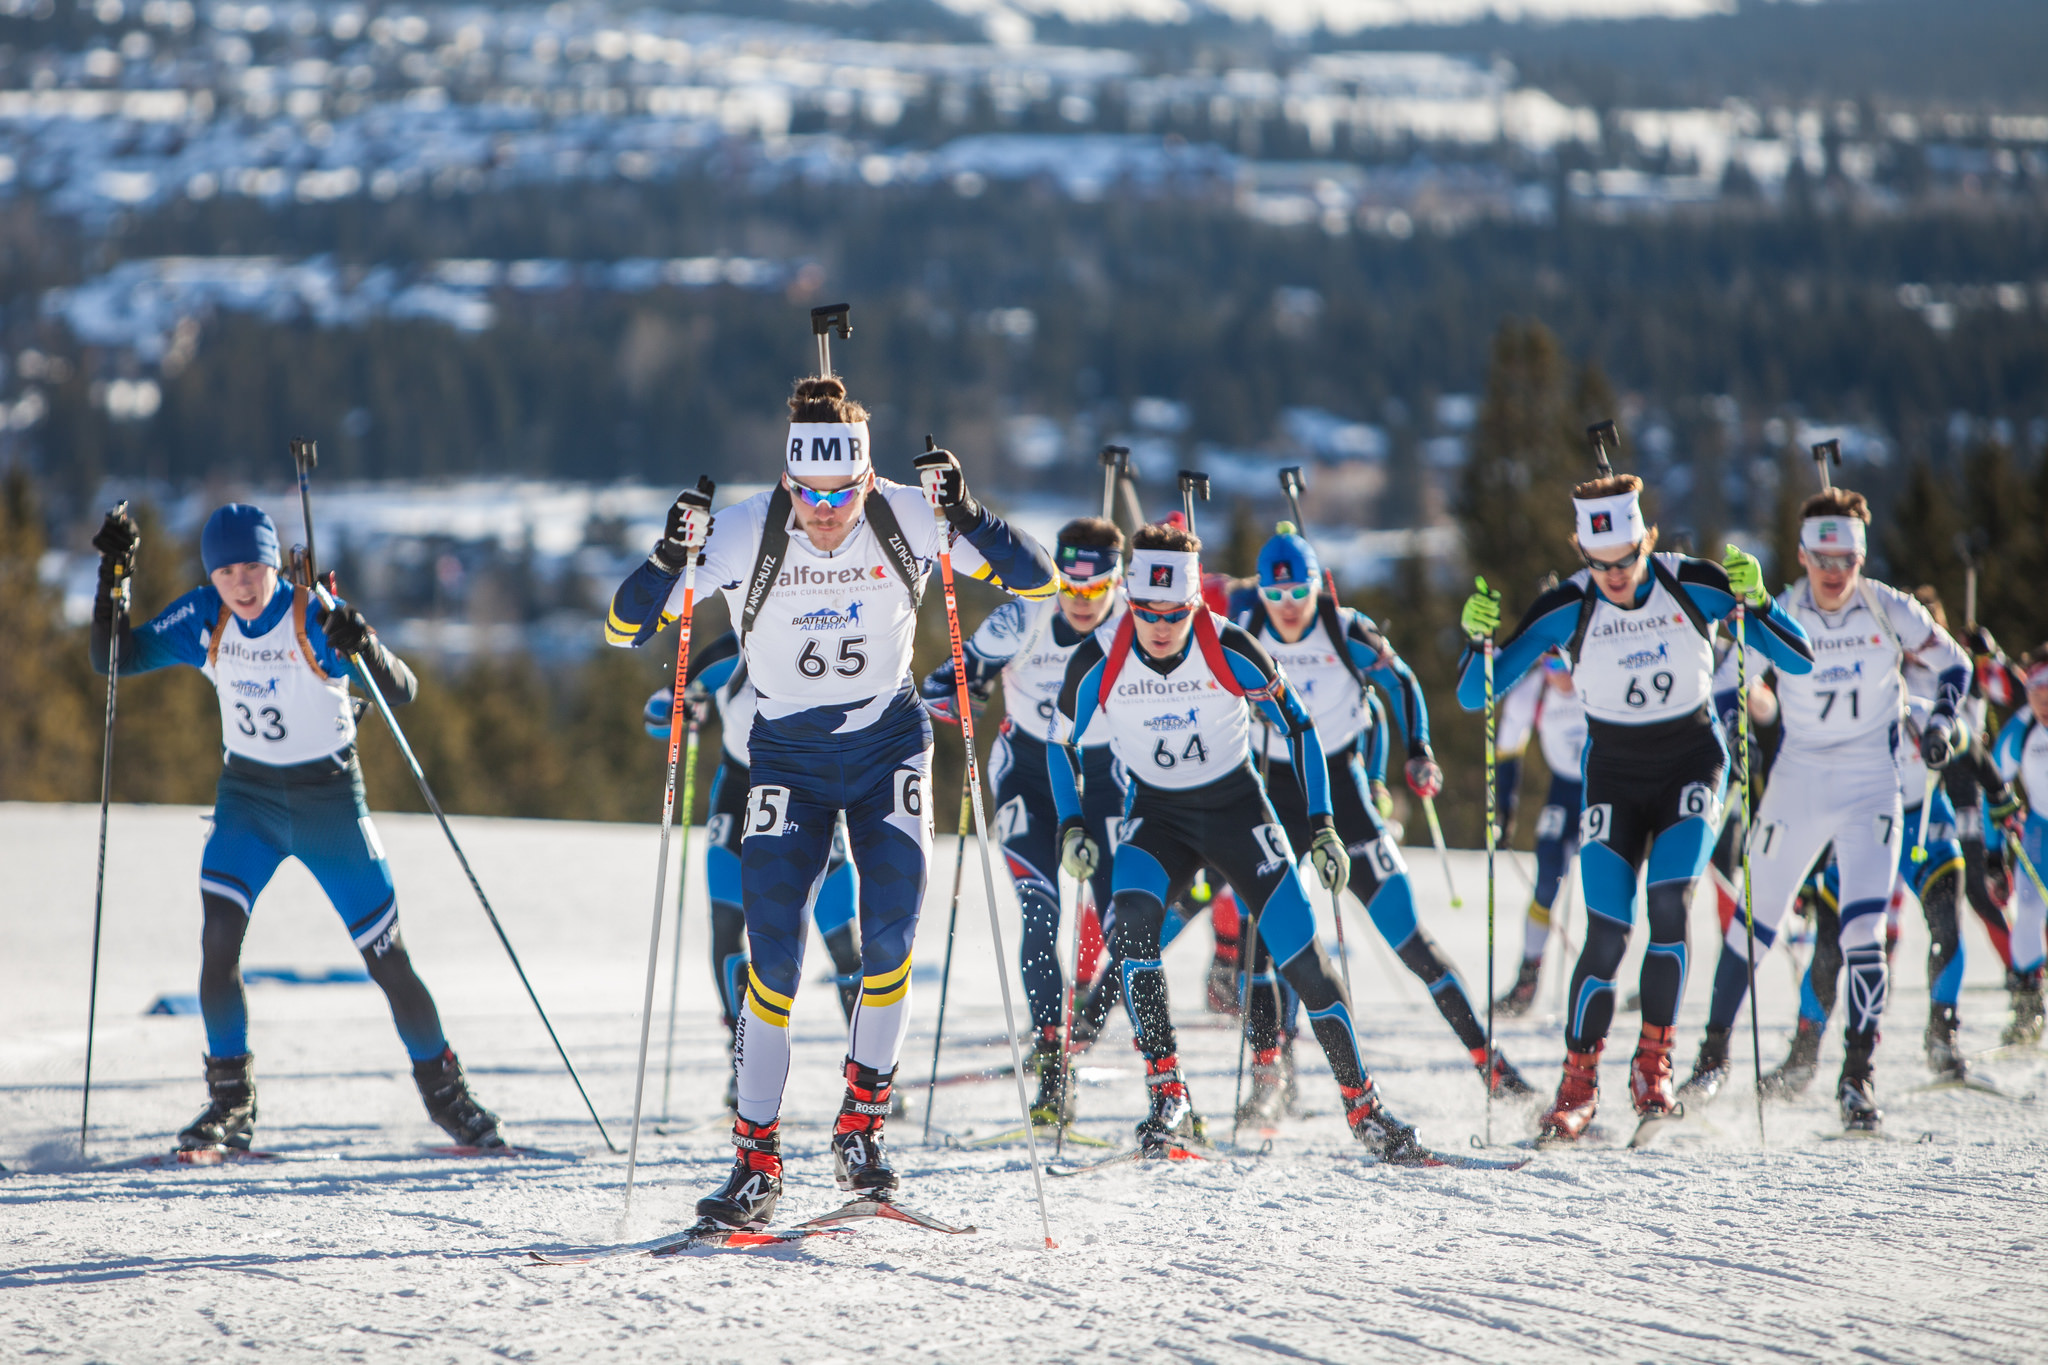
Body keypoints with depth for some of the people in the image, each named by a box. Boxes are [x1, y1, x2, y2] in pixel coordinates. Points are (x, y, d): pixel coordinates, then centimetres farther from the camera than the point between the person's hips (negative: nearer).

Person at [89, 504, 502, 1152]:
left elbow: (402, 693, -23)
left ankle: (445, 1092, 19)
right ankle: (230, 1104, -4)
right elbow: (113, 659, -5)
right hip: (247, 795, 3)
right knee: (218, 941, -17)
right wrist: (113, 579, -18)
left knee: (388, 958, 0)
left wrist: (364, 648, -44)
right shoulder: (204, 618, -8)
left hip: (329, 796, -3)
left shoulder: (316, 618, -19)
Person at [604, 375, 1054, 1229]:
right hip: (787, 751, -1)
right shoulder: (745, 534, -19)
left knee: (891, 927, -16)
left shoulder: (904, 517, -16)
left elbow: (1036, 582, -16)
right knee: (773, 949, -11)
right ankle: (756, 1161, -3)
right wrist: (668, 561, -36)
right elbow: (625, 628, -16)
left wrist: (965, 519, -32)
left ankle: (860, 1125, 1)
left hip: (888, 741, 1)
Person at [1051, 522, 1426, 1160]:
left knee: (1301, 951, -10)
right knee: (1129, 923, -27)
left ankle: (1361, 1101, 5)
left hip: (1237, 803, -1)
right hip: (1156, 814, 1)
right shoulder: (1098, 664, -16)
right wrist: (1071, 827, -9)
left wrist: (1321, 827, -11)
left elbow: (1298, 728, -8)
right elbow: (1064, 743, 3)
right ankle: (1168, 1094, -21)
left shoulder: (1231, 651, -20)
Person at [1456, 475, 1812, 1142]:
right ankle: (1577, 1087, 5)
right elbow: (1475, 696, -12)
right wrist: (1479, 640, -32)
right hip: (1615, 775, 0)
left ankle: (1654, 1066, -7)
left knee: (1670, 906, -22)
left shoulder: (1695, 585, -15)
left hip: (1692, 767, 0)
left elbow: (1798, 661, -13)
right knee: (1607, 937, -10)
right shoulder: (1567, 608, -14)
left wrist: (1756, 603, -30)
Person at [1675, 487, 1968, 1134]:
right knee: (1754, 921, 6)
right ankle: (1716, 1048, 25)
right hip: (1796, 784, 1)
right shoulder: (1777, 617, -8)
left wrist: (1940, 721, -8)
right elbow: (1725, 686, 2)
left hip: (1872, 789, -1)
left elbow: (1953, 663, 7)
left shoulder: (1890, 610, -8)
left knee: (1863, 931, -14)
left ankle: (1858, 1074, -9)